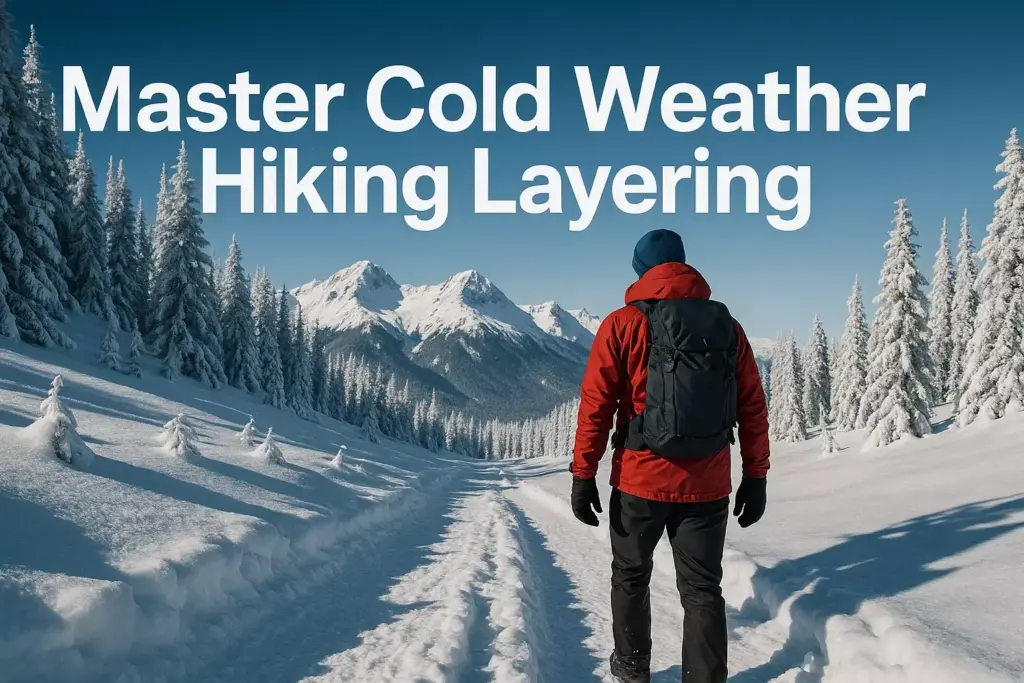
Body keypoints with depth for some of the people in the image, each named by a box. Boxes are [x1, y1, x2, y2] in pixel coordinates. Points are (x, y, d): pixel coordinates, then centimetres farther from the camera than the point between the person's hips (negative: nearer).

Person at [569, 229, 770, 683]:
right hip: (708, 487, 2)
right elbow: (753, 408, 4)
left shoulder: (622, 325, -6)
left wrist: (583, 475, -4)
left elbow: (596, 405, -10)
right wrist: (756, 475, 11)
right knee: (702, 589, 12)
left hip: (641, 481, -1)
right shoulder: (728, 326, 3)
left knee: (630, 576, 21)